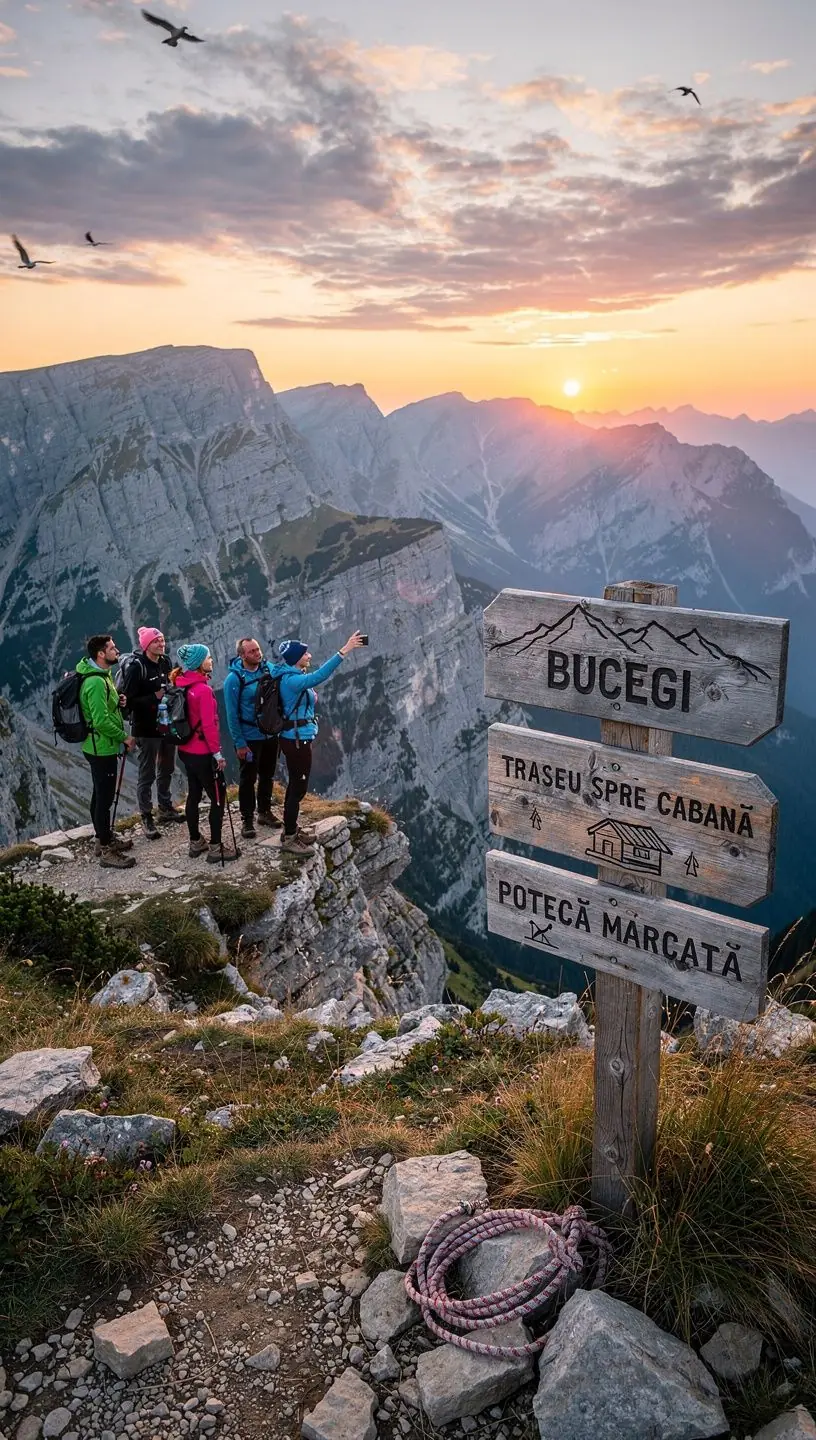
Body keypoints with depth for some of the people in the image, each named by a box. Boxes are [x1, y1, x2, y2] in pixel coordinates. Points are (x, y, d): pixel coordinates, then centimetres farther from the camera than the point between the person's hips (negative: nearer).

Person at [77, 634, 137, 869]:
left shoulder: (101, 674, 9)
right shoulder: (96, 682, -24)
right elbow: (101, 721, -27)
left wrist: (117, 701, 4)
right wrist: (124, 737, -16)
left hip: (100, 746, 11)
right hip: (102, 748, -11)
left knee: (101, 794, 21)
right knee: (105, 797, -4)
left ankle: (105, 838, 34)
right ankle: (107, 851, 3)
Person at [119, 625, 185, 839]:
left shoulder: (165, 662, 4)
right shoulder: (135, 667, -17)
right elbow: (129, 700, -20)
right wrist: (154, 697, -27)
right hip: (147, 729, -7)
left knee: (166, 770, 21)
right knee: (147, 775, 2)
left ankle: (166, 809, 37)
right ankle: (146, 818, 12)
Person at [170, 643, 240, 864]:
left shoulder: (182, 685, 3)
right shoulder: (203, 690, -20)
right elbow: (208, 725, -21)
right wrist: (217, 753, -15)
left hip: (186, 750, 8)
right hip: (202, 753, -8)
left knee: (194, 795, 16)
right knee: (218, 798, 2)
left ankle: (196, 842, 26)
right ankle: (216, 848, 5)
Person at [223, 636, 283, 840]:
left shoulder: (269, 669, -3)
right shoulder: (234, 679, -16)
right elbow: (232, 714, -14)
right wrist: (239, 743, -15)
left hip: (271, 734, 5)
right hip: (249, 737, -5)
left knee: (267, 776, 18)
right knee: (248, 779, 5)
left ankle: (265, 811, 35)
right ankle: (247, 819, 17)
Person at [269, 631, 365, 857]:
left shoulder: (294, 677, 8)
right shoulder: (291, 680, -22)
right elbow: (318, 677, -39)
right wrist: (344, 651, -42)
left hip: (297, 739, 10)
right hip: (297, 740, -10)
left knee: (296, 785, 18)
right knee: (299, 788, -2)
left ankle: (291, 830, 30)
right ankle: (288, 839, 6)